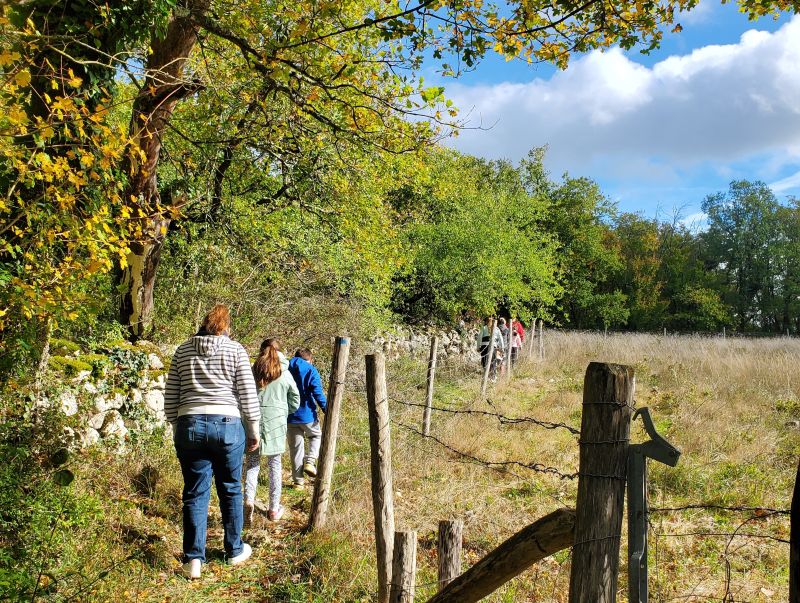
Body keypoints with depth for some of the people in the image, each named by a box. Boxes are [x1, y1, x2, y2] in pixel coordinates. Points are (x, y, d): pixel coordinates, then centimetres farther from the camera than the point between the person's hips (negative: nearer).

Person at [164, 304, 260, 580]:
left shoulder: (183, 350, 9)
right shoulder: (235, 349, 1)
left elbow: (170, 395, 10)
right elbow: (248, 393, -1)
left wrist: (176, 428, 21)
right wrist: (254, 430, 8)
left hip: (190, 425, 2)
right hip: (228, 424, -1)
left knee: (195, 494, 7)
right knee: (231, 490, 13)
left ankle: (193, 559, 5)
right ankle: (235, 551, 25)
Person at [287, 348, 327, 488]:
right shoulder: (311, 370, -5)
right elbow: (318, 393, -14)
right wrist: (326, 409, -7)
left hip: (290, 416, 3)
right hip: (307, 414, -3)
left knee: (295, 447, 11)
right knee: (316, 435, 23)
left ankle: (298, 480, 14)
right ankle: (310, 462, 1)